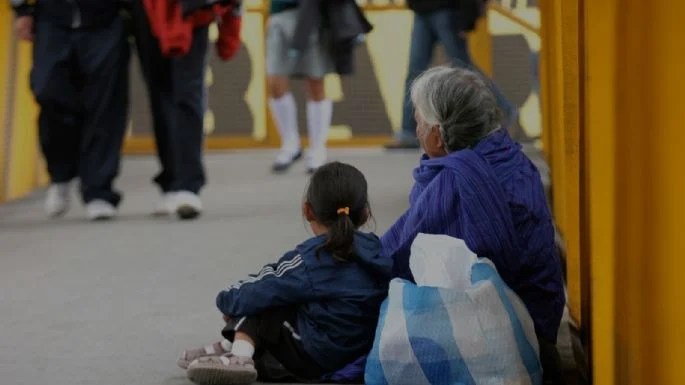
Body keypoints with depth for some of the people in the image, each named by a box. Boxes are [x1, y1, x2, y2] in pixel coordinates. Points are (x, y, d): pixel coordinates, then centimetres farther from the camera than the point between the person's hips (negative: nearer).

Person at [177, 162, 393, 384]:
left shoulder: (308, 260, -13)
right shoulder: (377, 253, 4)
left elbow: (251, 295, -12)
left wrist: (225, 300, 12)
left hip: (312, 361, -7)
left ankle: (240, 353, -9)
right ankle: (233, 347, 9)